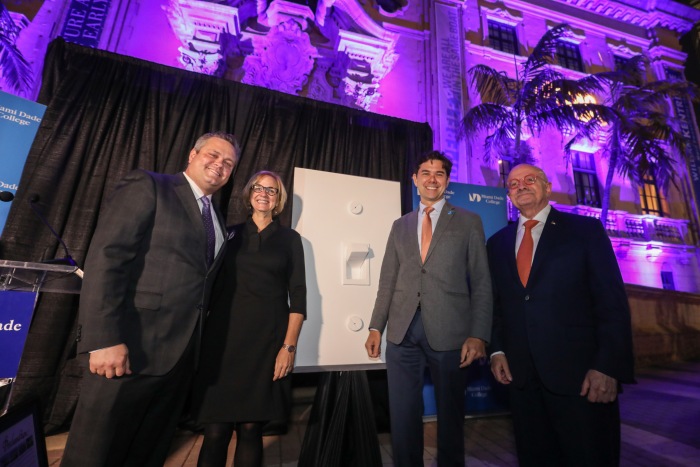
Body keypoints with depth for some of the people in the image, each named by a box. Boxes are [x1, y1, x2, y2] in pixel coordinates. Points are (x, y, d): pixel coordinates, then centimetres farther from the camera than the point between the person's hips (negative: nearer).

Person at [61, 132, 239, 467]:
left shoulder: (217, 220, 15)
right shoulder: (147, 186, -4)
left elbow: (203, 282, 13)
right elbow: (105, 258, -14)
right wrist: (105, 338, -20)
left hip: (183, 352, 6)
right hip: (133, 346, -6)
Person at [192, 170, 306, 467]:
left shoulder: (290, 239, 6)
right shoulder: (231, 234, 10)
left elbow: (297, 294, 0)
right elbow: (214, 284, 10)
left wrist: (289, 345, -7)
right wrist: (205, 333, 1)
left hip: (268, 339, -1)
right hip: (225, 337, 1)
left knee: (251, 427, 6)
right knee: (216, 429, 3)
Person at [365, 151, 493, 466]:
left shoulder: (468, 221, 6)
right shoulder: (400, 226, 13)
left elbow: (481, 282, 1)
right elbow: (387, 281, 10)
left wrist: (479, 334, -9)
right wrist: (376, 327, 3)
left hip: (449, 332, -2)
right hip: (402, 332, 2)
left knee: (450, 414, 14)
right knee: (403, 415, 10)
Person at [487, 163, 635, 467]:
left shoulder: (586, 230, -1)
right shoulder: (497, 242, 9)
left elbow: (613, 302, -6)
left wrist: (608, 366, -13)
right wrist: (497, 350, 1)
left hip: (580, 373, -3)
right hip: (520, 374, 3)